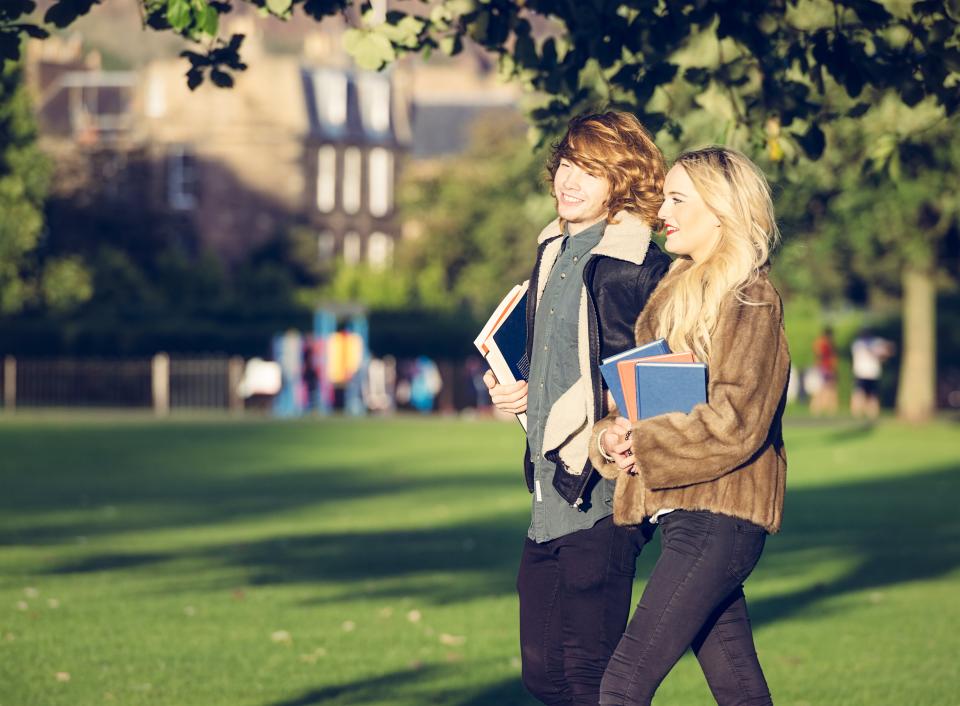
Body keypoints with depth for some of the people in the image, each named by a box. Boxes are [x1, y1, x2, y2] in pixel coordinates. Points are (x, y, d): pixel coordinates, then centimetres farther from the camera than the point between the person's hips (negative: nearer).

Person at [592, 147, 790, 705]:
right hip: (682, 513, 9)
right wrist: (613, 436, 0)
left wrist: (645, 448, -13)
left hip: (717, 517, -9)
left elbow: (736, 423, -18)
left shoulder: (751, 300, -9)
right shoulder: (682, 289, 18)